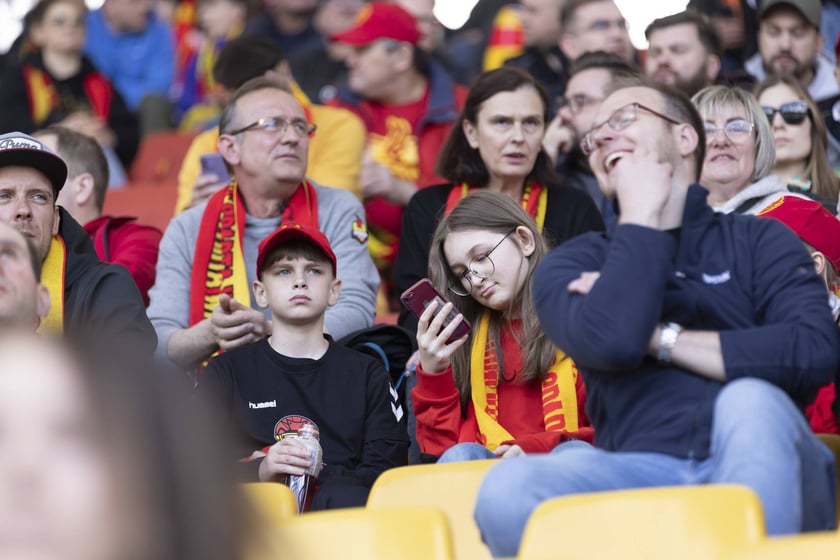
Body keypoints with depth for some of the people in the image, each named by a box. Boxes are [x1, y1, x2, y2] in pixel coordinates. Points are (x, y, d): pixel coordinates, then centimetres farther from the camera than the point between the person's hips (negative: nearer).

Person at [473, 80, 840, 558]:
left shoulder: (758, 240, 16)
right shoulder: (573, 265, 18)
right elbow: (610, 342, -7)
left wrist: (657, 337, -2)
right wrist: (643, 214, 5)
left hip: (761, 469, 0)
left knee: (750, 399, -35)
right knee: (507, 489, -30)